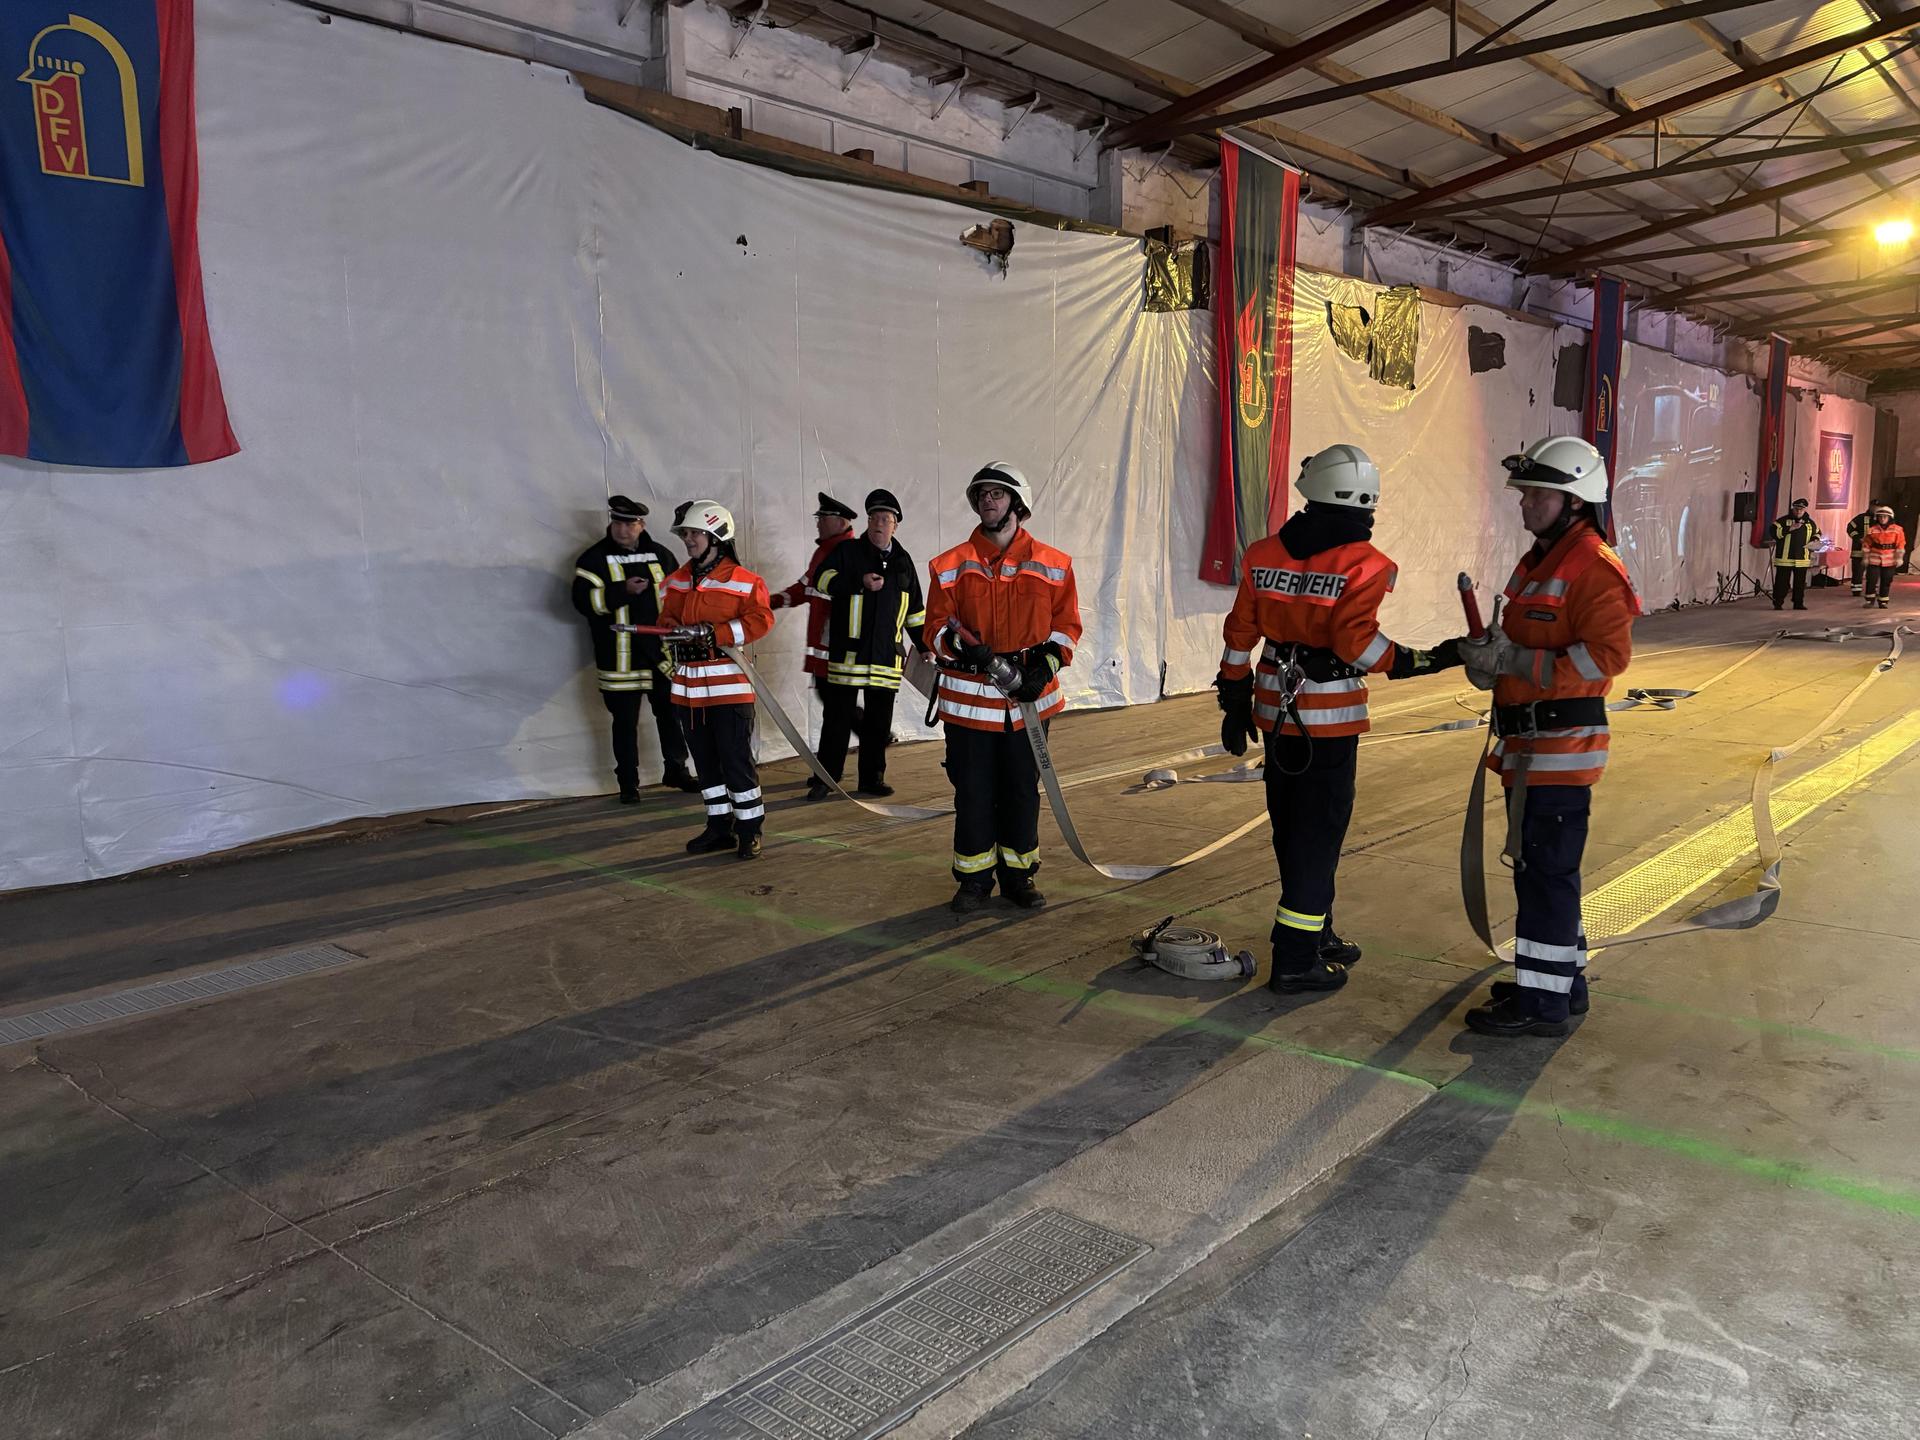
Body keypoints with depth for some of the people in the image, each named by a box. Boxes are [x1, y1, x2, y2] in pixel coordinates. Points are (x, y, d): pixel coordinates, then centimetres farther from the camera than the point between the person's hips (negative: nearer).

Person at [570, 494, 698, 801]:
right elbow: (584, 600, -13)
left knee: (671, 712, 11)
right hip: (621, 658, -3)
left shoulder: (660, 554, 9)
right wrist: (624, 590, -21)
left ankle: (676, 769, 28)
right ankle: (628, 783, 13)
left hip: (662, 652, 3)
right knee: (625, 721, 3)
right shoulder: (594, 558, -2)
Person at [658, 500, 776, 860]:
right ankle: (719, 826, 25)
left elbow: (759, 620, -15)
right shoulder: (677, 581, 13)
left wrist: (714, 633, -22)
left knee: (736, 759, -4)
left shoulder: (744, 581, -7)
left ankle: (749, 829, 7)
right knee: (705, 760, 14)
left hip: (729, 685, -7)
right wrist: (676, 632, -8)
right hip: (688, 685, 7)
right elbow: (667, 617, 16)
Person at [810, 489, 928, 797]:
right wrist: (860, 582, -17)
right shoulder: (848, 551, 4)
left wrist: (924, 646, 21)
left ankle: (872, 778, 17)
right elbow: (821, 578, -9)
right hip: (848, 651, -4)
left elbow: (914, 610, 23)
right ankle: (826, 777, 7)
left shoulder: (903, 561, 16)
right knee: (839, 716, -1)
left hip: (886, 655, 4)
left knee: (879, 720, 7)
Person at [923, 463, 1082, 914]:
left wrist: (1045, 666, -10)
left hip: (1029, 698, 1)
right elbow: (936, 627, 2)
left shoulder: (1051, 565, 4)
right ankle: (974, 879, 17)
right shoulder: (951, 566, 3)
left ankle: (1018, 875, 23)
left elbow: (1066, 624, 6)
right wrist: (961, 644, -20)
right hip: (968, 698, -1)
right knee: (973, 792, 4)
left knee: (1023, 790, 10)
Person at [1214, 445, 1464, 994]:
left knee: (1291, 825, 16)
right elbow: (1356, 641, -21)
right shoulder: (1363, 564, -11)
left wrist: (1236, 700, 15)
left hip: (1275, 711, 6)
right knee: (1319, 831, 2)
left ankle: (1314, 934, 32)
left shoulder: (1264, 553, 4)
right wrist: (1428, 661, -14)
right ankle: (1296, 959, 5)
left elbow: (1240, 634, 7)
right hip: (1330, 717, -5)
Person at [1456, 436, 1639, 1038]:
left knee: (1546, 870, -5)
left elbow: (1608, 655, -24)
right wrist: (1489, 656, 4)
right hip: (1528, 740, 10)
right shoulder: (1538, 560, 16)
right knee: (1539, 866, 18)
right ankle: (1562, 979, 31)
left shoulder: (1594, 566, -15)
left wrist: (1513, 662, -24)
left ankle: (1542, 1001, 4)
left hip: (1563, 744, -10)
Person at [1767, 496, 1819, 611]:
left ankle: (1798, 603, 18)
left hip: (1802, 559, 4)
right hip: (1785, 558, -4)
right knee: (1782, 582, -3)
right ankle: (1778, 603, 4)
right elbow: (1773, 532, -13)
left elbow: (1817, 533, 27)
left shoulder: (1810, 523, 12)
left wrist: (1814, 540, 5)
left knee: (1800, 583, 9)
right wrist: (1789, 529, -18)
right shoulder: (1783, 520, -2)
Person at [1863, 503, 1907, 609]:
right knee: (1871, 580, -4)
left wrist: (1899, 558, -3)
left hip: (1889, 561, 0)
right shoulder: (1872, 530, 0)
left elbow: (1900, 545, 0)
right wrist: (1866, 558, 4)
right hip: (1874, 560, 0)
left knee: (1886, 582, 6)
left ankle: (1882, 601, 16)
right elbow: (1867, 545, 5)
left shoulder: (1897, 530, -1)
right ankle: (1870, 600, 9)